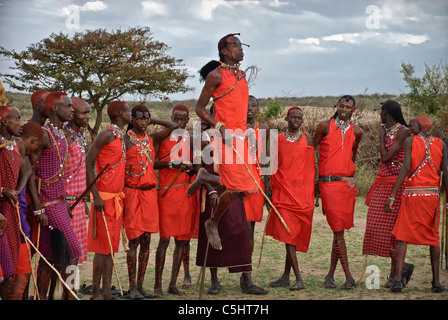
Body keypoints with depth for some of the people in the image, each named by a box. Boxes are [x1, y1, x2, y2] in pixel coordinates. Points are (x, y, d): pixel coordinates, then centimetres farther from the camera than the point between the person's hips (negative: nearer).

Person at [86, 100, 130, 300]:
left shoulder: (121, 136, 17)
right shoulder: (107, 134, -10)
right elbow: (88, 163, -14)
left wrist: (122, 194, 13)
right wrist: (96, 196, -19)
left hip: (117, 198, 8)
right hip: (104, 199, -8)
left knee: (111, 247, 8)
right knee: (103, 246, -6)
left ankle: (107, 293, 12)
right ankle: (96, 293, 1)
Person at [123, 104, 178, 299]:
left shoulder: (152, 139, 12)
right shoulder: (125, 139, -1)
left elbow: (173, 127, 13)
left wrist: (153, 121, 10)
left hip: (150, 192, 5)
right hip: (131, 192, -5)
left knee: (146, 240, 5)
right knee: (134, 240, -5)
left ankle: (140, 284, 12)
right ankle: (132, 286, 0)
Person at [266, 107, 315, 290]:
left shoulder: (307, 139, 7)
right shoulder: (278, 139, 10)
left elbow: (312, 166, 8)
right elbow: (274, 165, 14)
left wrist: (313, 192, 4)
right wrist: (271, 190, 10)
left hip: (302, 190, -1)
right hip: (283, 190, 1)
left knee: (294, 233, 1)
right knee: (287, 233, -8)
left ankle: (286, 276, 11)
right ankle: (298, 278, -8)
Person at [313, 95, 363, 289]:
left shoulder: (356, 132, 10)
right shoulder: (325, 126, 0)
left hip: (347, 184, 4)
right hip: (328, 183, -4)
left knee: (339, 230, 5)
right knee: (338, 230, -9)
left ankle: (331, 275, 14)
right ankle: (348, 277, -8)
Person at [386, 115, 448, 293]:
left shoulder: (410, 141, -1)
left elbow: (406, 168, -12)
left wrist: (392, 196, -14)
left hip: (412, 193, -3)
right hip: (433, 194, 3)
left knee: (402, 236, 1)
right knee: (433, 236, 13)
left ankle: (398, 278, -12)